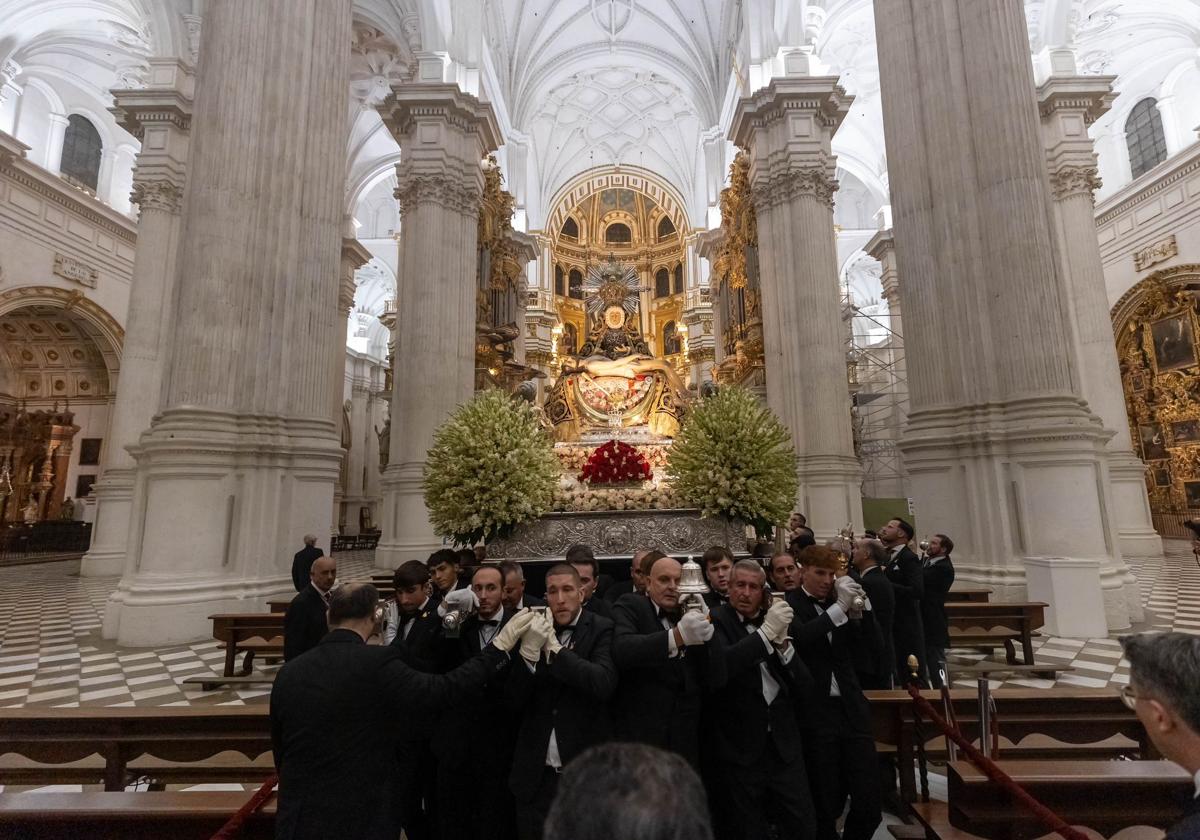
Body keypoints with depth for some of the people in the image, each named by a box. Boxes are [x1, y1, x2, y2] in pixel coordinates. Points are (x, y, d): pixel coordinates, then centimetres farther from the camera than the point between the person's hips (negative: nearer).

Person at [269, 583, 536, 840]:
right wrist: (499, 648, -11)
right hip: (360, 817, -5)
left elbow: (280, 751, 7)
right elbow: (444, 689, -20)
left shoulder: (288, 671, -4)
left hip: (297, 817, 5)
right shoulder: (376, 662, -21)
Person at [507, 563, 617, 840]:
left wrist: (554, 648, -24)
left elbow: (604, 684, -23)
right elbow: (514, 700, -4)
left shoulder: (600, 629, -8)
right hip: (535, 774, 3)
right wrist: (529, 652, -22)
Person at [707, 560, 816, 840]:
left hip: (784, 746, 4)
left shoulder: (775, 621, 5)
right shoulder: (715, 621, -10)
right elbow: (717, 670, -28)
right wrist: (766, 632, -27)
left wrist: (782, 642, -14)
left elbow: (804, 685, 2)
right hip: (737, 750, -4)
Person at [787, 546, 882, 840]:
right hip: (816, 715, -4)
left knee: (870, 802, 7)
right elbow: (800, 637, -24)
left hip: (851, 710, 5)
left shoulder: (836, 602, 10)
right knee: (826, 805, 7)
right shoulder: (789, 603, -7)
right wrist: (840, 607, -24)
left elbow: (870, 639, 5)